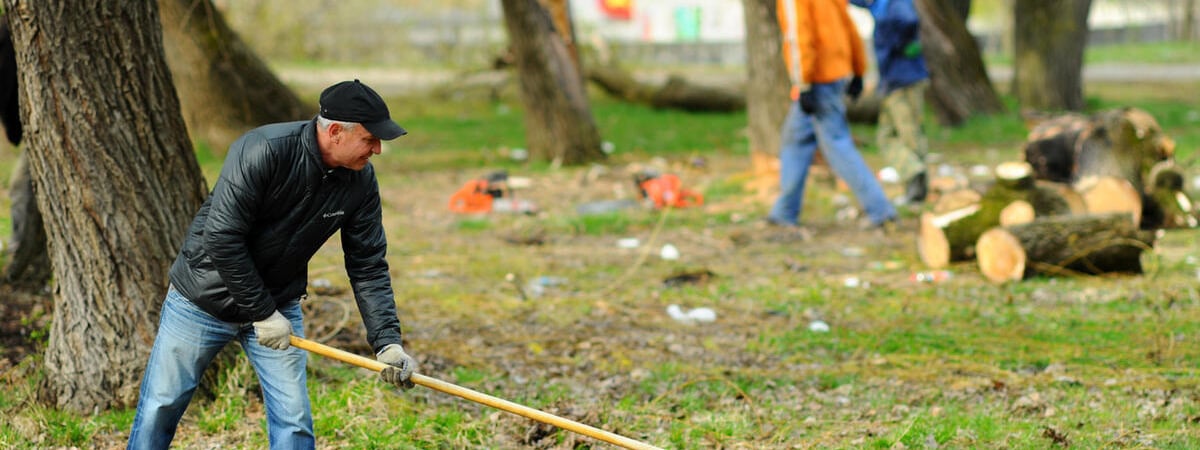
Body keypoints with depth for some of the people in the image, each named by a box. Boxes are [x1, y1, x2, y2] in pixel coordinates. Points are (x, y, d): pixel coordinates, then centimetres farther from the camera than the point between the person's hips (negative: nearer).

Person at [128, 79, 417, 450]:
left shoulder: (360, 182, -11)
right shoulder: (264, 151, -28)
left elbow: (368, 267, -5)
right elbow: (222, 237, -28)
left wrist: (387, 342, -16)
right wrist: (261, 313, -23)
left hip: (278, 307, 4)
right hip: (203, 300, -4)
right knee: (160, 408, 5)